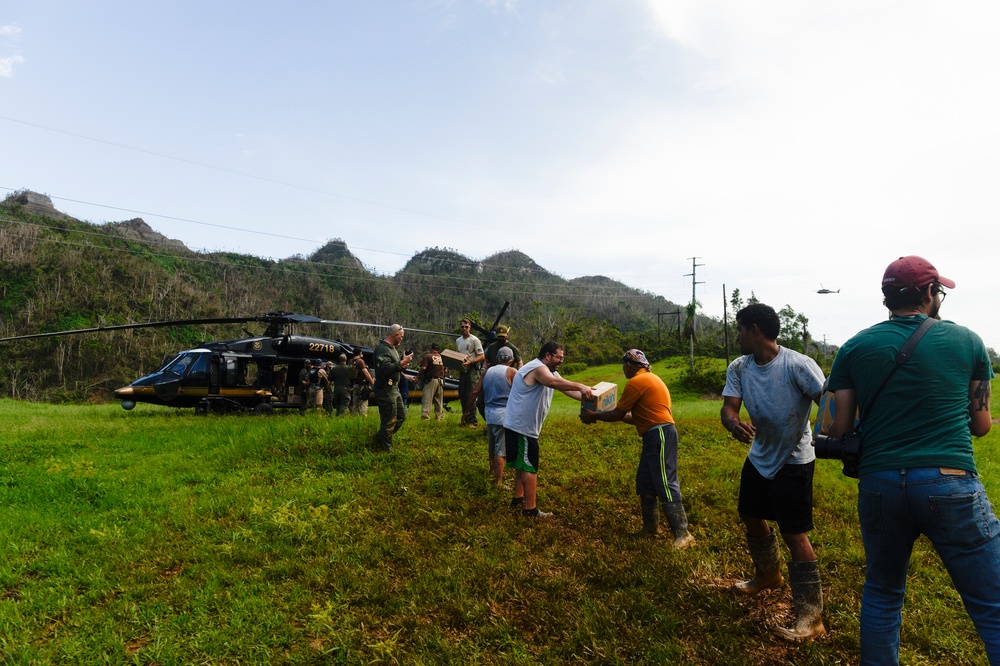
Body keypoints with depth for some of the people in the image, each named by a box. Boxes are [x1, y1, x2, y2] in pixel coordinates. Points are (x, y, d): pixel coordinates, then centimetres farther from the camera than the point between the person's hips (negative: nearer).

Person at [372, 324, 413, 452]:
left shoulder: (392, 348, 14)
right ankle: (385, 448, 13)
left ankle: (379, 439, 26)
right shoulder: (382, 349, -18)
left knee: (401, 415, 17)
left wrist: (402, 365, 3)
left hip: (394, 389, 11)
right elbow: (385, 368, -30)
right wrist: (402, 362, -23)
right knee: (389, 421, -2)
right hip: (385, 390, -11)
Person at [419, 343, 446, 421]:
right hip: (440, 380, 5)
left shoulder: (427, 356, -5)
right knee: (439, 400, 13)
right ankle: (439, 417, 18)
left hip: (431, 380, -5)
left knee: (427, 400, -6)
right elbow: (445, 369, 11)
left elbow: (423, 368, -14)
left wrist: (420, 376, 0)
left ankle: (425, 417, -13)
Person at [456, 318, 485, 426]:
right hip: (462, 371, 8)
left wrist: (470, 362, -23)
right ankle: (465, 419, 21)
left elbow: (481, 356, -11)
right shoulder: (458, 341, 17)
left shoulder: (474, 340, -7)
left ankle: (473, 421, -5)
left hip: (472, 370, -7)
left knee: (470, 396, -10)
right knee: (462, 395, 10)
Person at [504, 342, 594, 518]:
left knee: (523, 463, 22)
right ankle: (530, 508, 5)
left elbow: (568, 390, 7)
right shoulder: (537, 368, -19)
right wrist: (581, 387, -45)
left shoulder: (549, 371, 14)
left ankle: (518, 498, 35)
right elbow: (554, 382, -41)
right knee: (530, 467, -3)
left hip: (523, 426, 11)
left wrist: (586, 396, -7)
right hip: (520, 427, -11)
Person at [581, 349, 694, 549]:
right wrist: (612, 415, 28)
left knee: (665, 484, -9)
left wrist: (593, 416, 5)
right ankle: (650, 526, 24)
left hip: (659, 435, -11)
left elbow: (618, 414, -7)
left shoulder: (636, 382, -11)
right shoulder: (650, 379, 20)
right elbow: (639, 417, 23)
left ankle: (682, 534, -7)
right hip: (655, 436, 11)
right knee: (644, 482, 16)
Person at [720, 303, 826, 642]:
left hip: (793, 461, -7)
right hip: (759, 456, 7)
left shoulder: (798, 365, -23)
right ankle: (768, 575, 48)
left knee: (795, 535, -7)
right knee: (751, 517, 22)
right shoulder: (739, 368, -6)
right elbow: (728, 407, -14)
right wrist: (734, 423, -38)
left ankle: (811, 618, 6)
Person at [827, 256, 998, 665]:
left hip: (879, 484, 2)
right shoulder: (967, 341, 3)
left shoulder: (854, 348, 3)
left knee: (882, 594, 18)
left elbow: (838, 429, 1)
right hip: (951, 485, -2)